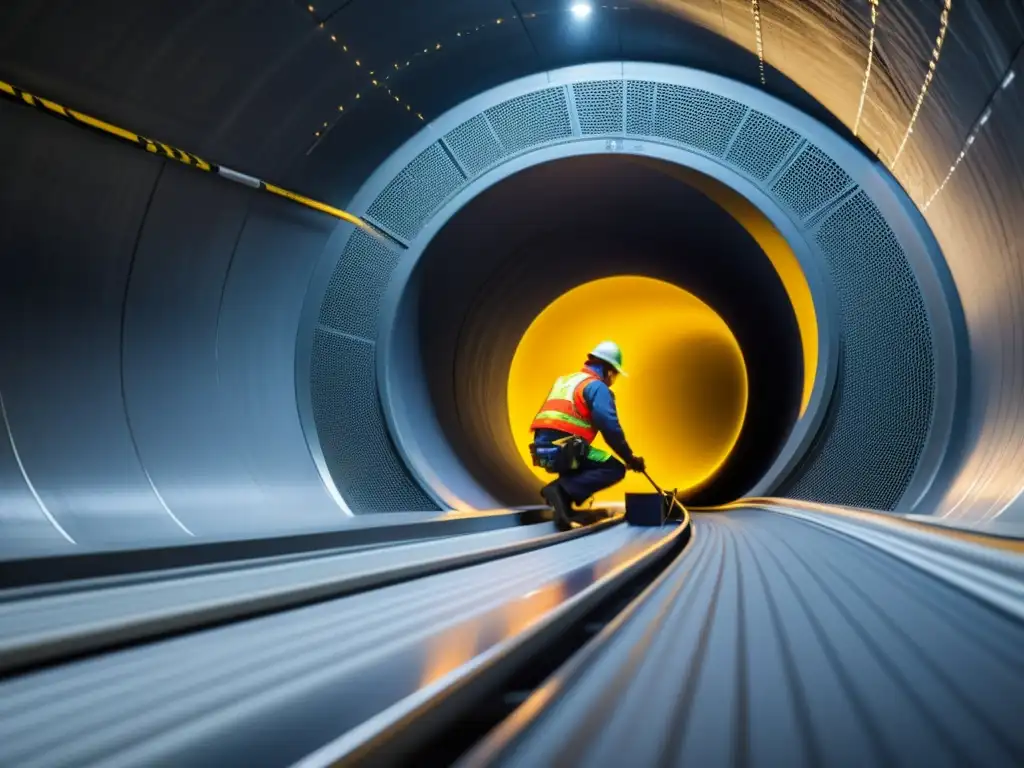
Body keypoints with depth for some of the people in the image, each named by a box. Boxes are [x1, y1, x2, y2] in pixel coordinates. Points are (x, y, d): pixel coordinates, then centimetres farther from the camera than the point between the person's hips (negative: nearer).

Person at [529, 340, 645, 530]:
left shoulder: (565, 380, 25)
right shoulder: (597, 386, 0)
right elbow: (610, 427, -12)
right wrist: (629, 457, -2)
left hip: (544, 450, 8)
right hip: (564, 450, -8)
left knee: (586, 463, 33)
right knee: (616, 469, -2)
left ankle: (563, 500, 9)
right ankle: (561, 490, -16)